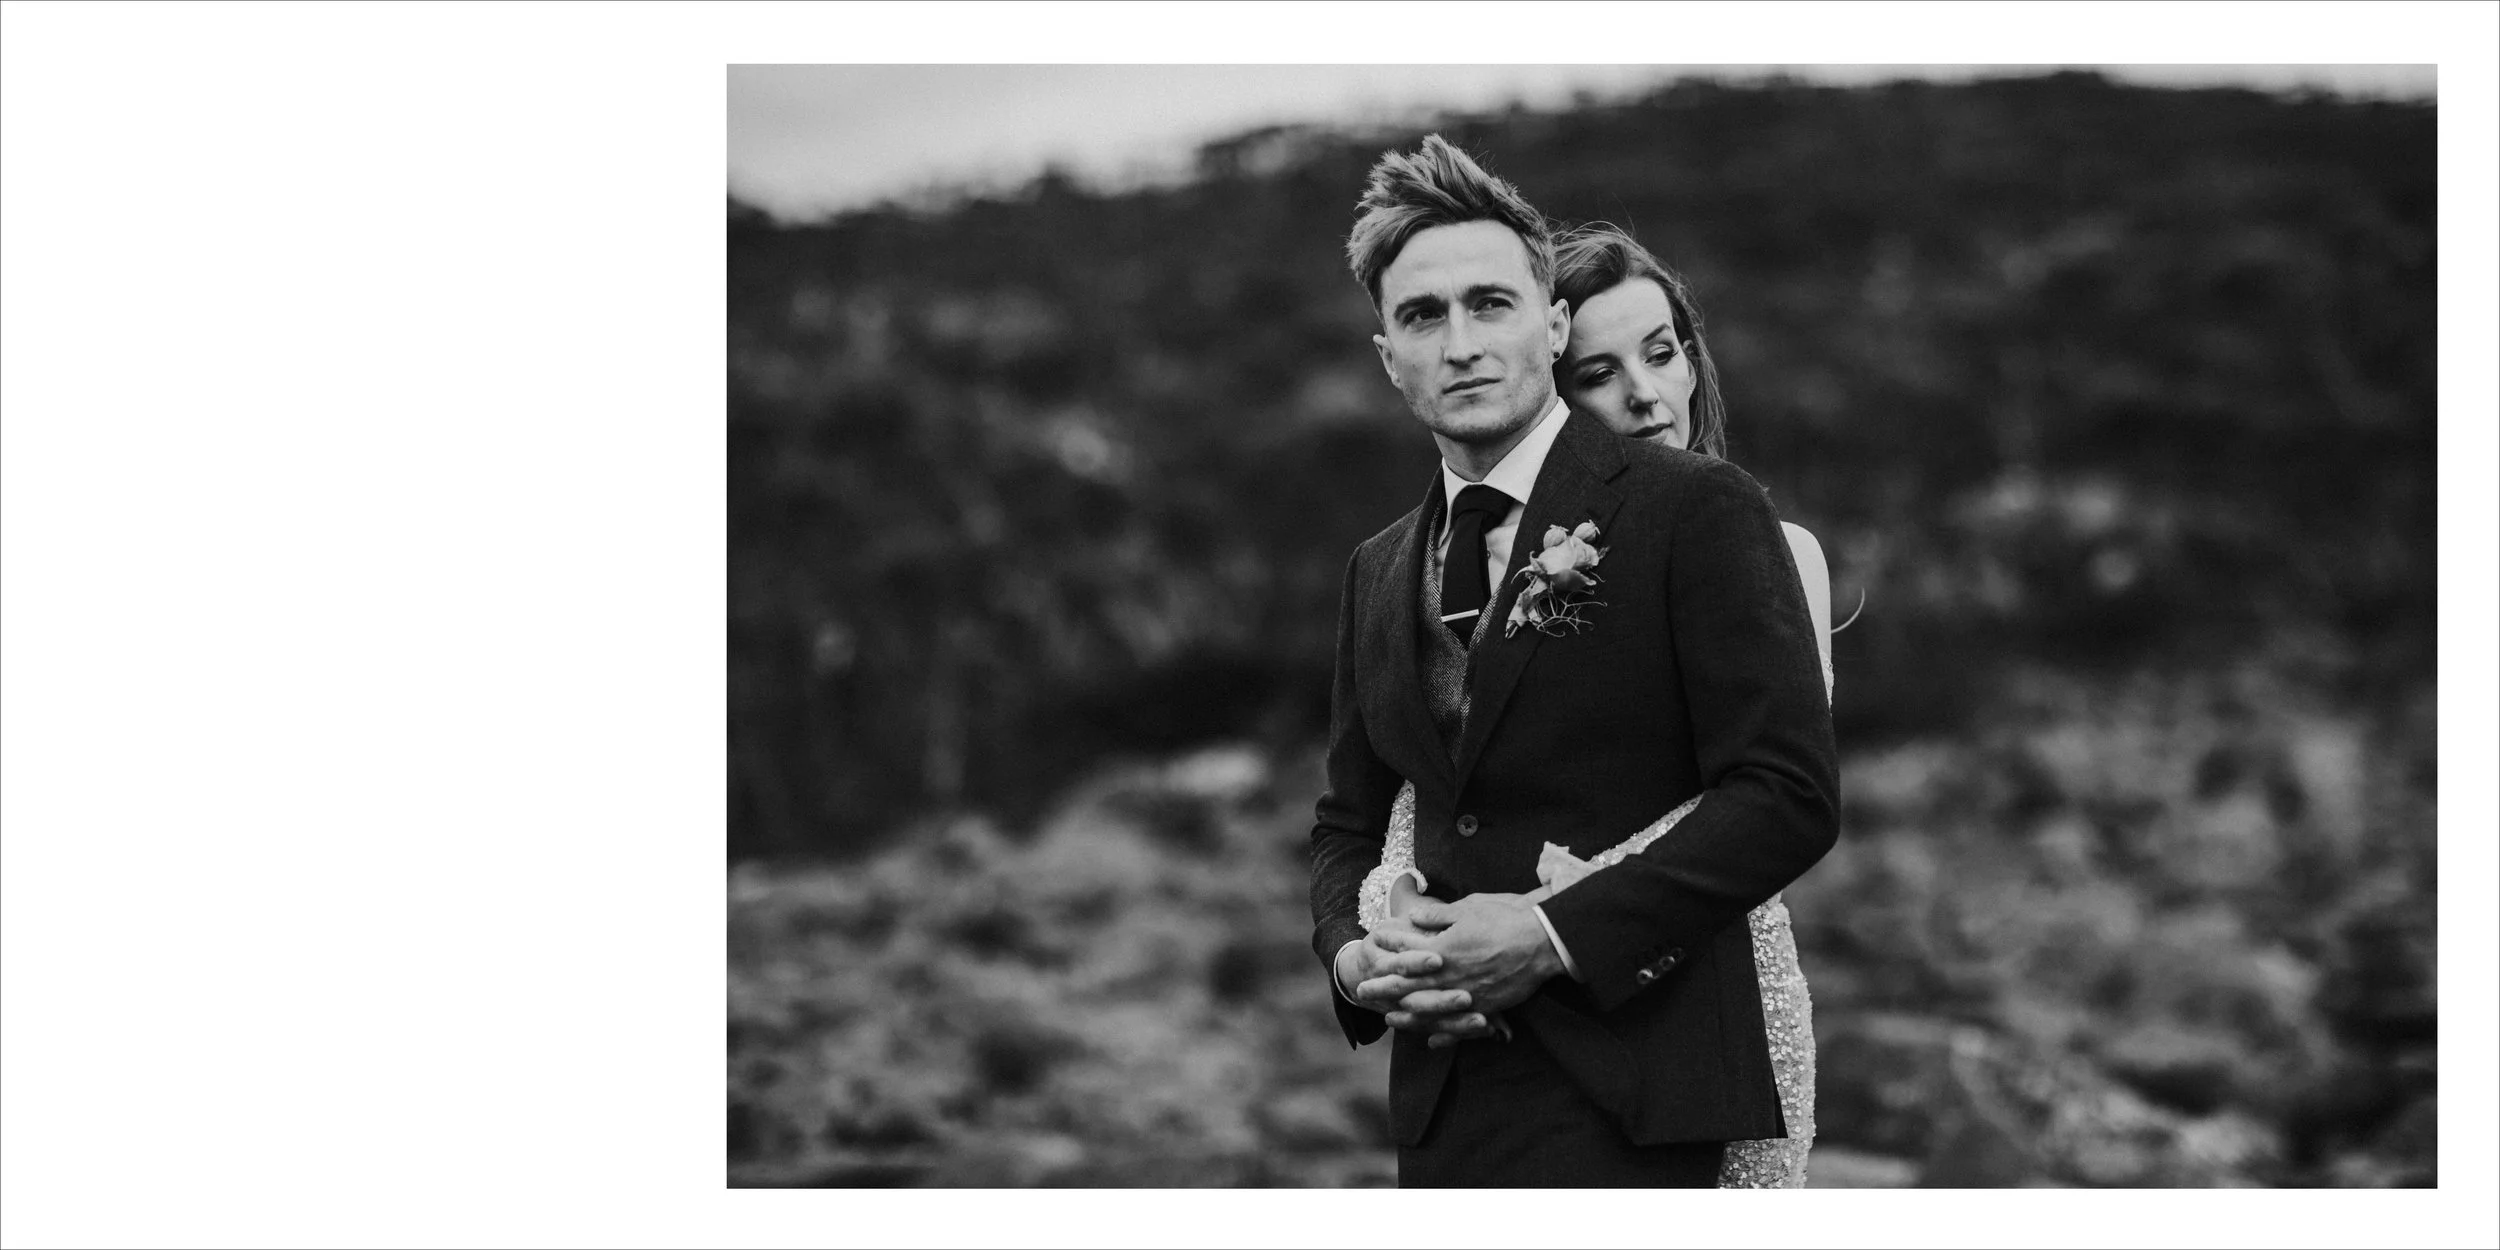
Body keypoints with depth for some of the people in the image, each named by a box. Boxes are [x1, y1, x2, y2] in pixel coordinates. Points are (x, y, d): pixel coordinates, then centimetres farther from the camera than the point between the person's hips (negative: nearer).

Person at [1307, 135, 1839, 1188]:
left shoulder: (1695, 510, -5)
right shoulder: (1379, 571, 15)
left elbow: (1788, 795, -11)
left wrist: (1556, 936, -17)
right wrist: (1354, 955, 0)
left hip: (1621, 1098, -5)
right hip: (1442, 1094, 6)